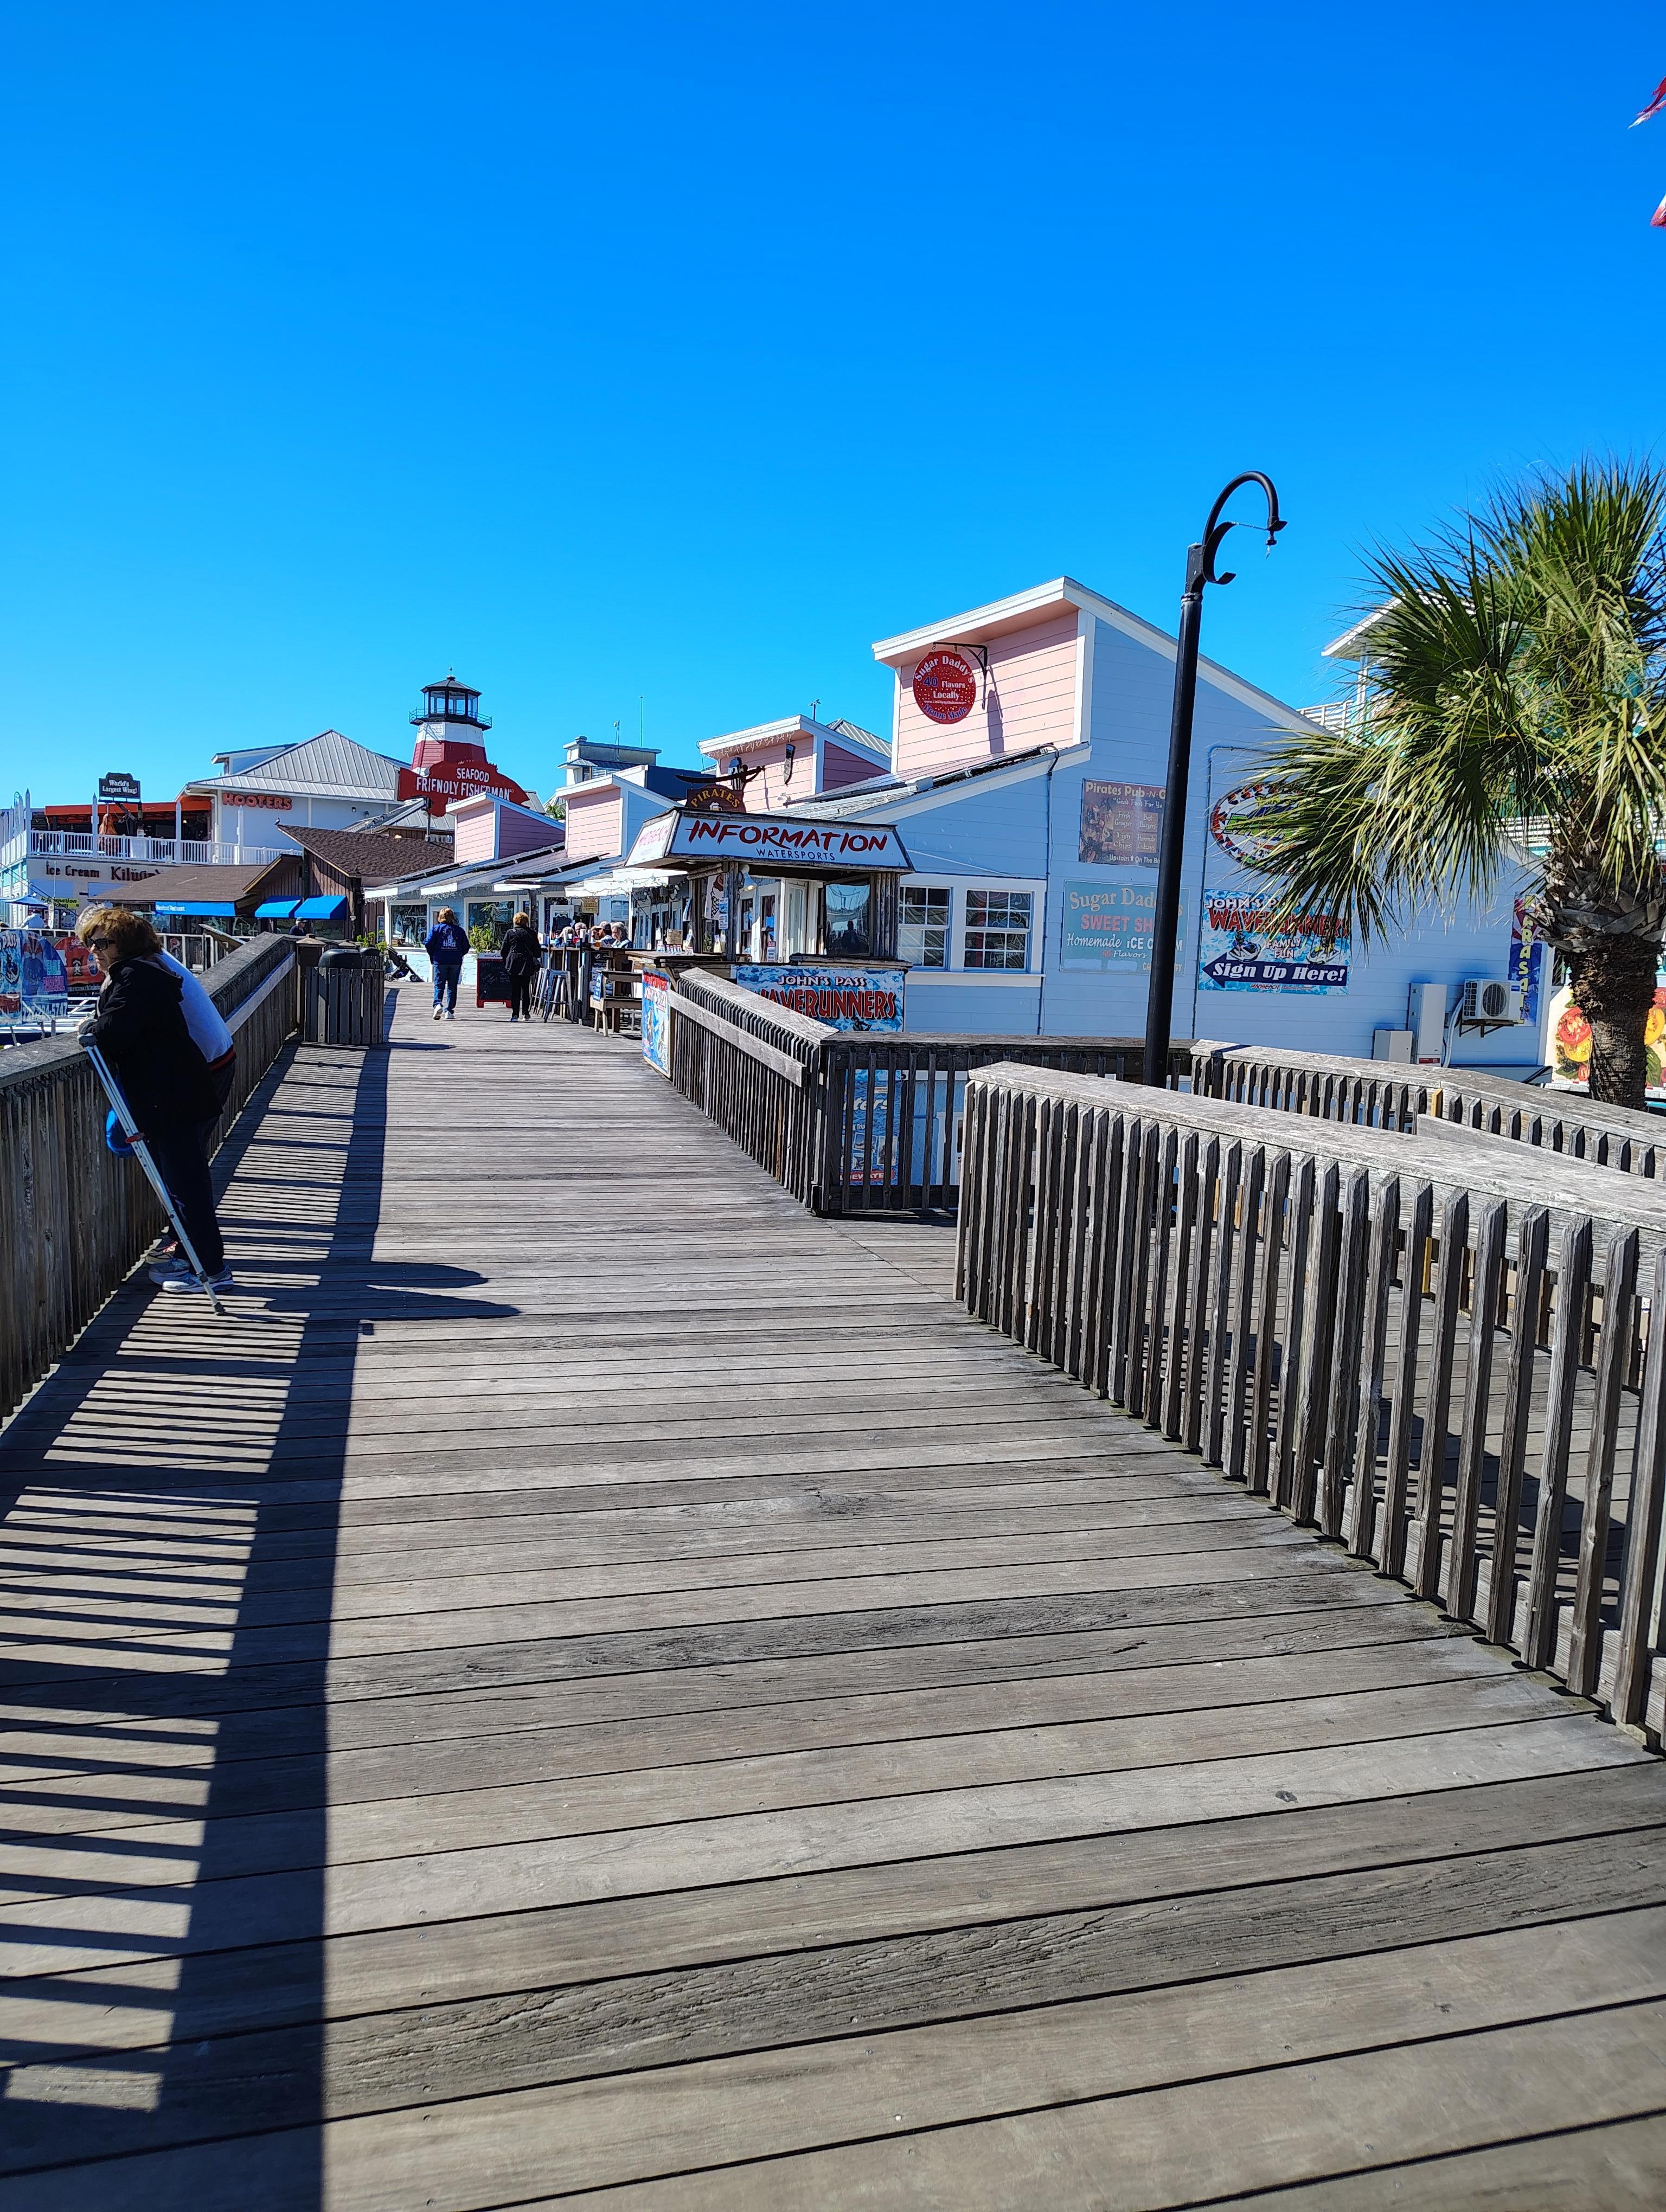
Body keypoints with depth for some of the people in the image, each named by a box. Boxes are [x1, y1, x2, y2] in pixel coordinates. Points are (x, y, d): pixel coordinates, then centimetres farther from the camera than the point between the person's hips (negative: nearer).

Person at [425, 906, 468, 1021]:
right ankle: (449, 1011, 7)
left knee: (439, 985, 2)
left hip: (440, 961, -1)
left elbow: (429, 944, -5)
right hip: (456, 962, 1)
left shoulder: (436, 928, 1)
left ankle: (438, 1004, -21)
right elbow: (466, 947, 6)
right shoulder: (460, 930, 6)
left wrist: (433, 957, 8)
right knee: (452, 986, 8)